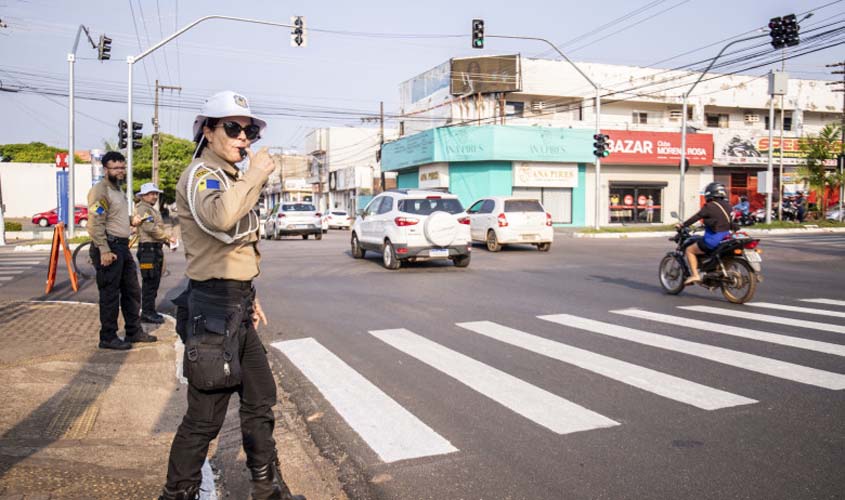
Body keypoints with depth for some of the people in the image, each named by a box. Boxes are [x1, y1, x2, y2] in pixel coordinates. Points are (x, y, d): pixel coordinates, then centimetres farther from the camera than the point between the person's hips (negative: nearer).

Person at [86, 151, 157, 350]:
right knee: (110, 295, -2)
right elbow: (95, 224, -20)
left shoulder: (118, 190, 18)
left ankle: (134, 332, 25)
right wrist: (104, 251, -25)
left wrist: (131, 221, 11)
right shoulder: (100, 191, -12)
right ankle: (108, 338, 7)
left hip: (122, 246, 10)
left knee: (132, 292, 14)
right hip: (108, 247, -10)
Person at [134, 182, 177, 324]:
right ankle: (147, 313, -3)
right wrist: (168, 237, -14)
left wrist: (167, 240, 11)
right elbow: (151, 229, -21)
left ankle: (149, 311, 22)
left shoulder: (153, 210, 23)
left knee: (154, 281, 14)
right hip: (148, 248, -10)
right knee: (149, 282, -7)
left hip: (156, 248, 10)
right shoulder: (143, 209, -10)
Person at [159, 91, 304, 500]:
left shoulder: (227, 177, 18)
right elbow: (219, 217, -37)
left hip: (237, 308, 10)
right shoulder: (201, 174, -13)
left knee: (260, 401, 18)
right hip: (213, 309, -10)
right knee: (205, 417, -2)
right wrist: (255, 174, -24)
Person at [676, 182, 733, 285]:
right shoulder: (727, 206, 10)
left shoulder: (709, 206, -13)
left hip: (713, 239, -8)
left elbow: (696, 217, -10)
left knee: (689, 250, 5)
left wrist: (682, 225, 1)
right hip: (725, 237, 9)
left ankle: (695, 275, -5)